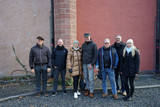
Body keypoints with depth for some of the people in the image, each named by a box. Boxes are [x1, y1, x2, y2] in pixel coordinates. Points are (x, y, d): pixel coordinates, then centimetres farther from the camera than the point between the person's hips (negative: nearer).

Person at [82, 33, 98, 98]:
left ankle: (91, 92, 8)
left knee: (90, 78, -3)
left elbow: (95, 55, -9)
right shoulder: (83, 45, 13)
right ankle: (88, 89, 24)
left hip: (90, 64, -5)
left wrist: (92, 64, -15)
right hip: (84, 64, 5)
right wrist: (82, 62, 8)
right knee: (86, 78, 11)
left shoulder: (93, 44, -4)